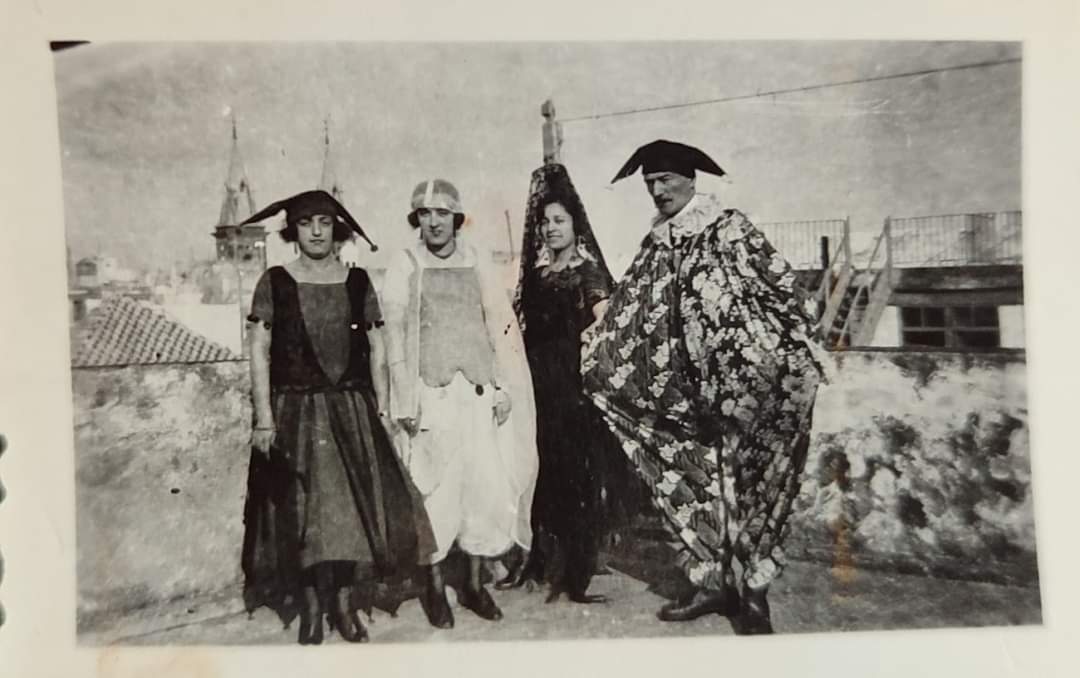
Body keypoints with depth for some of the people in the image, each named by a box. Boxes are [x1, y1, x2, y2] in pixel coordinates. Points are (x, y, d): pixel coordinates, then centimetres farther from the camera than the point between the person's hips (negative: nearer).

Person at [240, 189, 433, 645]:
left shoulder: (358, 282, 6)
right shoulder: (274, 283, 1)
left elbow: (377, 351, 6)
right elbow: (259, 353, -2)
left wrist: (382, 410, 0)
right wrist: (264, 418, -9)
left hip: (352, 410, 2)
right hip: (295, 412, -1)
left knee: (355, 506, 3)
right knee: (303, 511, 3)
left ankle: (346, 603, 16)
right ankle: (310, 610, 17)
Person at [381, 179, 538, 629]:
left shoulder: (475, 263, 10)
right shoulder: (404, 266, 3)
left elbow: (500, 328, 9)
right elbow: (395, 337, -1)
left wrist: (503, 389, 3)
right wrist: (405, 402, -7)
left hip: (478, 392, 3)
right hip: (431, 394, -2)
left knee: (488, 486, 4)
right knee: (435, 490, 1)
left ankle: (475, 583, 20)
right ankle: (435, 588, 18)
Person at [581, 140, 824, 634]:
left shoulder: (729, 227, -5)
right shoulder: (655, 246, 11)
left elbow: (781, 285, -8)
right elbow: (627, 309, 16)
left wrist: (802, 359, -12)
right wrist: (594, 354, 15)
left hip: (746, 383, -5)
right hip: (689, 394, 5)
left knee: (746, 482, 2)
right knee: (694, 481, 8)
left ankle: (754, 592, 15)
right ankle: (710, 581, 21)